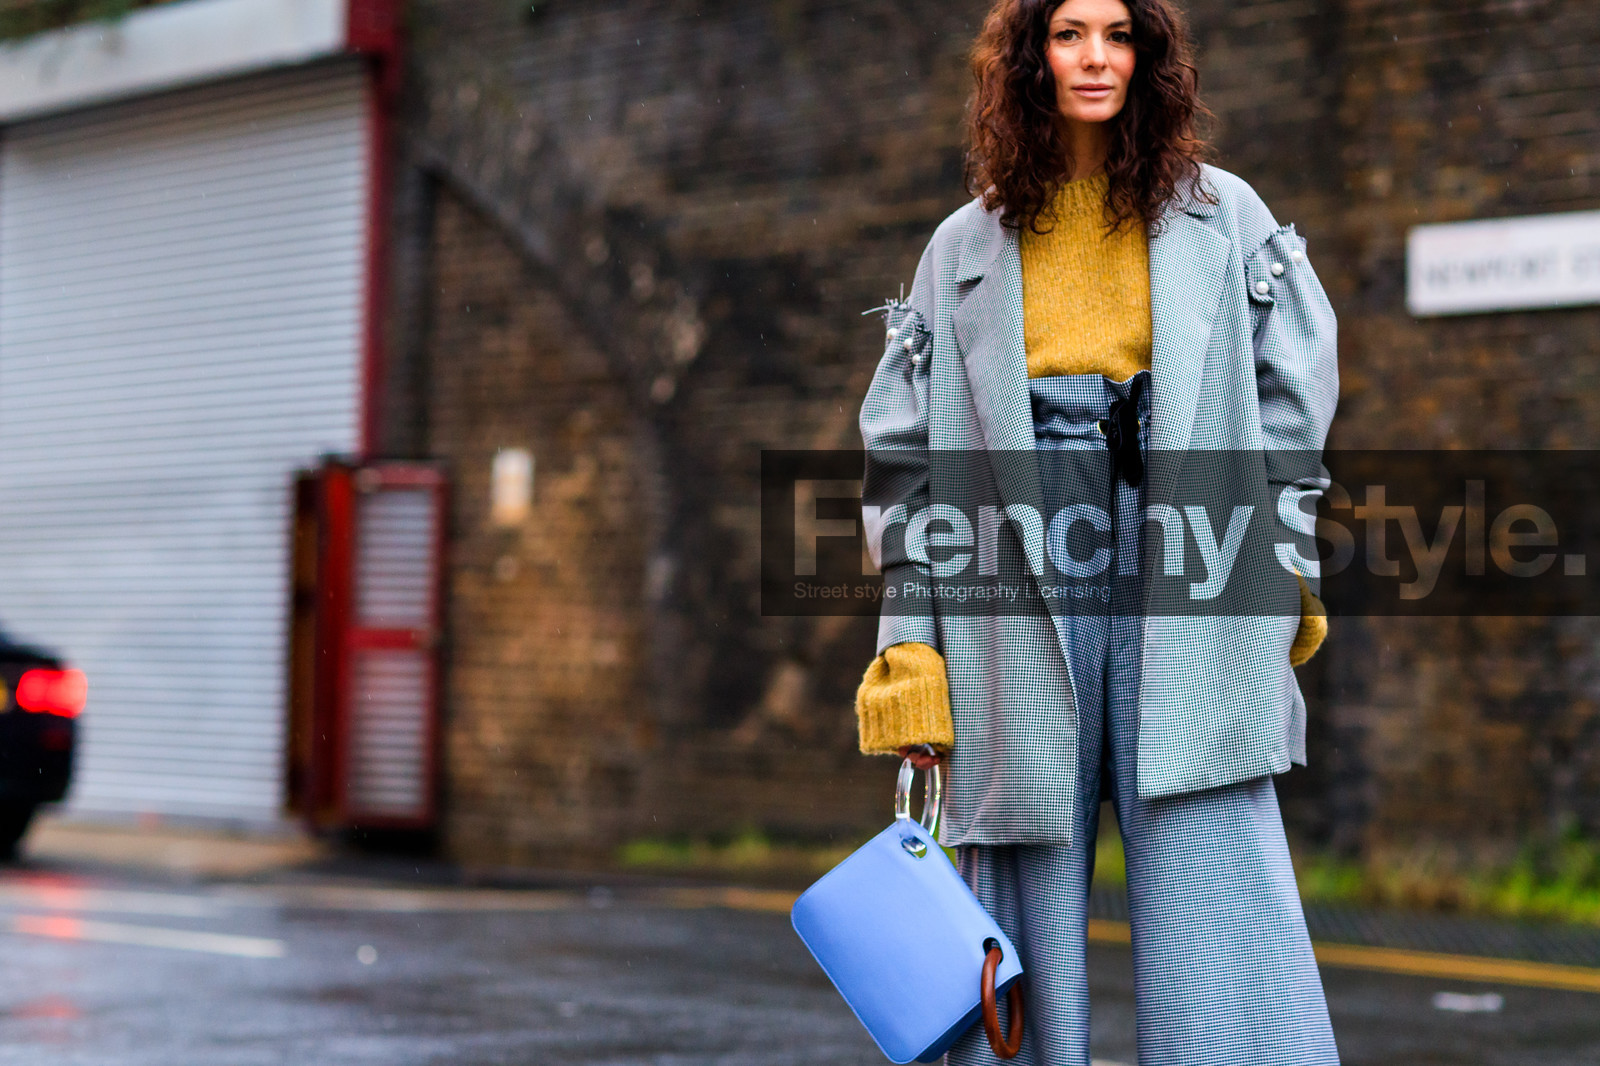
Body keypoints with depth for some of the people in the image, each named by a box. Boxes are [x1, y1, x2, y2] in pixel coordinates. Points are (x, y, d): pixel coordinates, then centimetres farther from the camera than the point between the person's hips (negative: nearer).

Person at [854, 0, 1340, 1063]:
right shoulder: (965, 248, 15)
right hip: (1017, 596, 1)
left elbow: (1289, 407, 13)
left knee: (1214, 892, -11)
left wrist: (1283, 563, 1)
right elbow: (907, 455, 12)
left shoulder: (1223, 215, 14)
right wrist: (908, 641, 3)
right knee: (1028, 915, 0)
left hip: (1183, 587, -1)